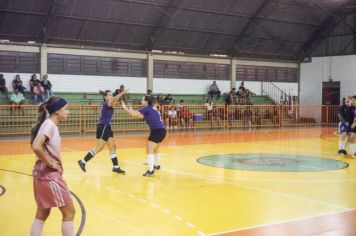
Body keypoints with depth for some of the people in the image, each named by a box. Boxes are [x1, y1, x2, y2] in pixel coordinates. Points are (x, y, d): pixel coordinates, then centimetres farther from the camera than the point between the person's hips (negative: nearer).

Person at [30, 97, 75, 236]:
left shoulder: (51, 124, 11)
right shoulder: (49, 124, -16)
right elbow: (36, 146, -30)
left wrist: (53, 163, 3)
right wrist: (50, 163, -19)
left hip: (43, 175, 9)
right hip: (50, 175, -9)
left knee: (42, 214, 14)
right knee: (69, 212, 2)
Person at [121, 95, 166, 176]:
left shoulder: (147, 108, -6)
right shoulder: (153, 109, 19)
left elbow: (134, 114, -11)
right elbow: (142, 116, 26)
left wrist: (125, 107, 1)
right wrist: (132, 110, 20)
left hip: (157, 131, -9)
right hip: (162, 130, 9)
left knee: (149, 150, -9)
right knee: (156, 149, 28)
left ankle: (151, 171, -15)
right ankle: (157, 165, 44)